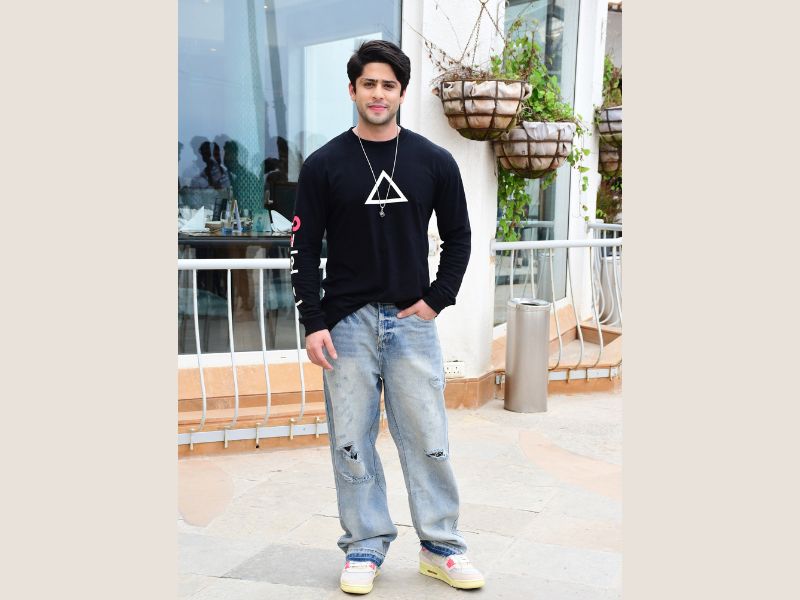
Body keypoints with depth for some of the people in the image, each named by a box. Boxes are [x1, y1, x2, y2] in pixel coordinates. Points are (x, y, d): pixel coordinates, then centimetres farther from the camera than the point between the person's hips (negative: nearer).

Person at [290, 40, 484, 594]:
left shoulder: (435, 162, 4)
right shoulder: (325, 165, 0)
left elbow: (458, 237, 11)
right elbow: (305, 249, 1)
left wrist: (438, 299, 0)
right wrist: (313, 324, -6)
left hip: (412, 320, 1)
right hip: (347, 323, 0)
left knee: (427, 438, 4)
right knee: (352, 442, 5)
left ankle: (441, 547, 19)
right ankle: (366, 548, 19)